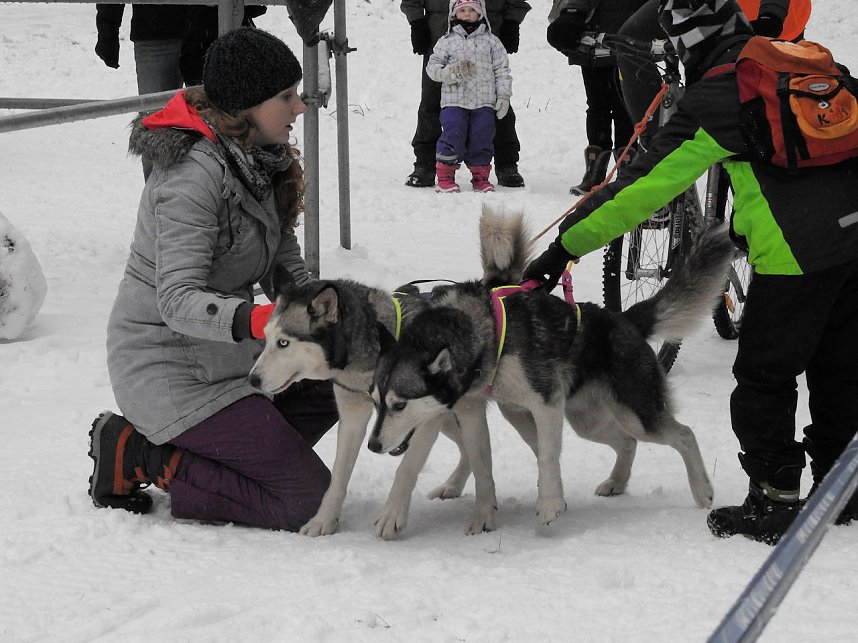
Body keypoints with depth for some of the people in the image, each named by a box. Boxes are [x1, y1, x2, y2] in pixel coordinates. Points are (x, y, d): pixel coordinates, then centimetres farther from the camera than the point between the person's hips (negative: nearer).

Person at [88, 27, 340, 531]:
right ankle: (137, 456, -4)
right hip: (171, 371, -10)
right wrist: (251, 320, -48)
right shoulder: (194, 174, -24)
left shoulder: (262, 161, 6)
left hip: (223, 352, 10)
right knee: (305, 496, -11)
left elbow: (286, 266, 9)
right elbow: (178, 300, -31)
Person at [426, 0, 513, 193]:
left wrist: (503, 96, 2)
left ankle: (480, 177, 17)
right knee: (453, 136, -9)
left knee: (481, 138, 3)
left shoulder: (490, 41, 8)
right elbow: (432, 66, 4)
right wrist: (448, 73, -16)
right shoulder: (447, 42, 5)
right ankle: (445, 177, 1)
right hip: (454, 101, -2)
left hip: (484, 102, 2)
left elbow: (501, 70, 9)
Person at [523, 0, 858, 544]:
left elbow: (649, 183, -10)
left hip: (796, 254, -7)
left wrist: (567, 246, -7)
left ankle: (775, 503, 9)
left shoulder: (715, 96, -8)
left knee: (765, 379, 6)